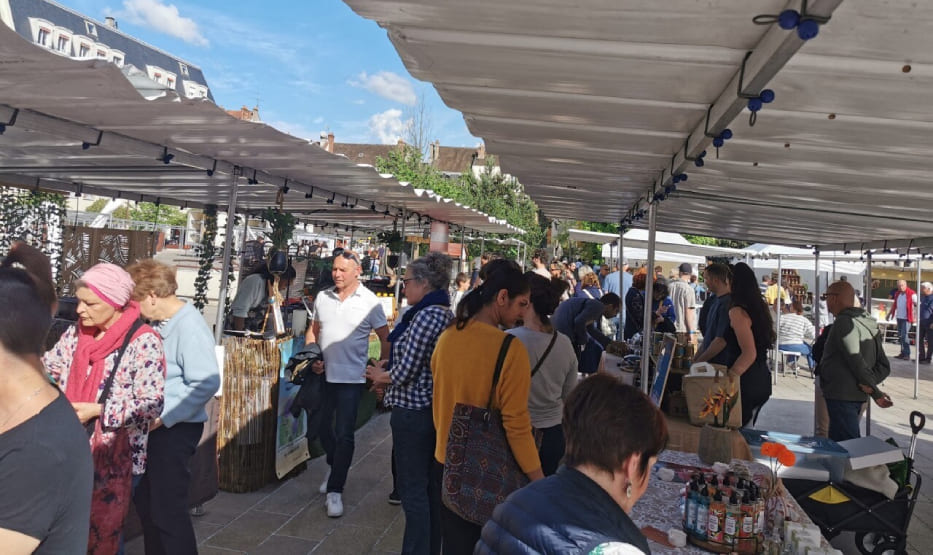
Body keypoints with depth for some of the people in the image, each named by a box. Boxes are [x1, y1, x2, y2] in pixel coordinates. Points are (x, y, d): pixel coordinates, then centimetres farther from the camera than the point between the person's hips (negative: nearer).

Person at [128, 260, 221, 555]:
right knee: (145, 501, 22)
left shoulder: (190, 326, -22)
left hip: (176, 428, -9)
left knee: (168, 509, 2)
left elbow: (207, 383, -29)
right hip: (155, 425, 10)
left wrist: (162, 417, -23)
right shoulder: (159, 322, 6)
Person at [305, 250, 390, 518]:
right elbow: (313, 330, 14)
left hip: (351, 378, -5)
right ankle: (334, 465, 44)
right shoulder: (322, 297, 4)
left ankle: (335, 491, 9)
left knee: (344, 435, -1)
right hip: (323, 374, 5)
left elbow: (385, 339, -3)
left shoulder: (369, 302, -8)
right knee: (318, 428, 17)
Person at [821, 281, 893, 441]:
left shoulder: (843, 323, -15)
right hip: (858, 396, 10)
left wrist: (877, 393, -11)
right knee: (836, 441, 18)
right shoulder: (867, 323, 15)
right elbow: (883, 364, 16)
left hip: (841, 396, -10)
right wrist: (869, 385, 5)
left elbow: (856, 361, -18)